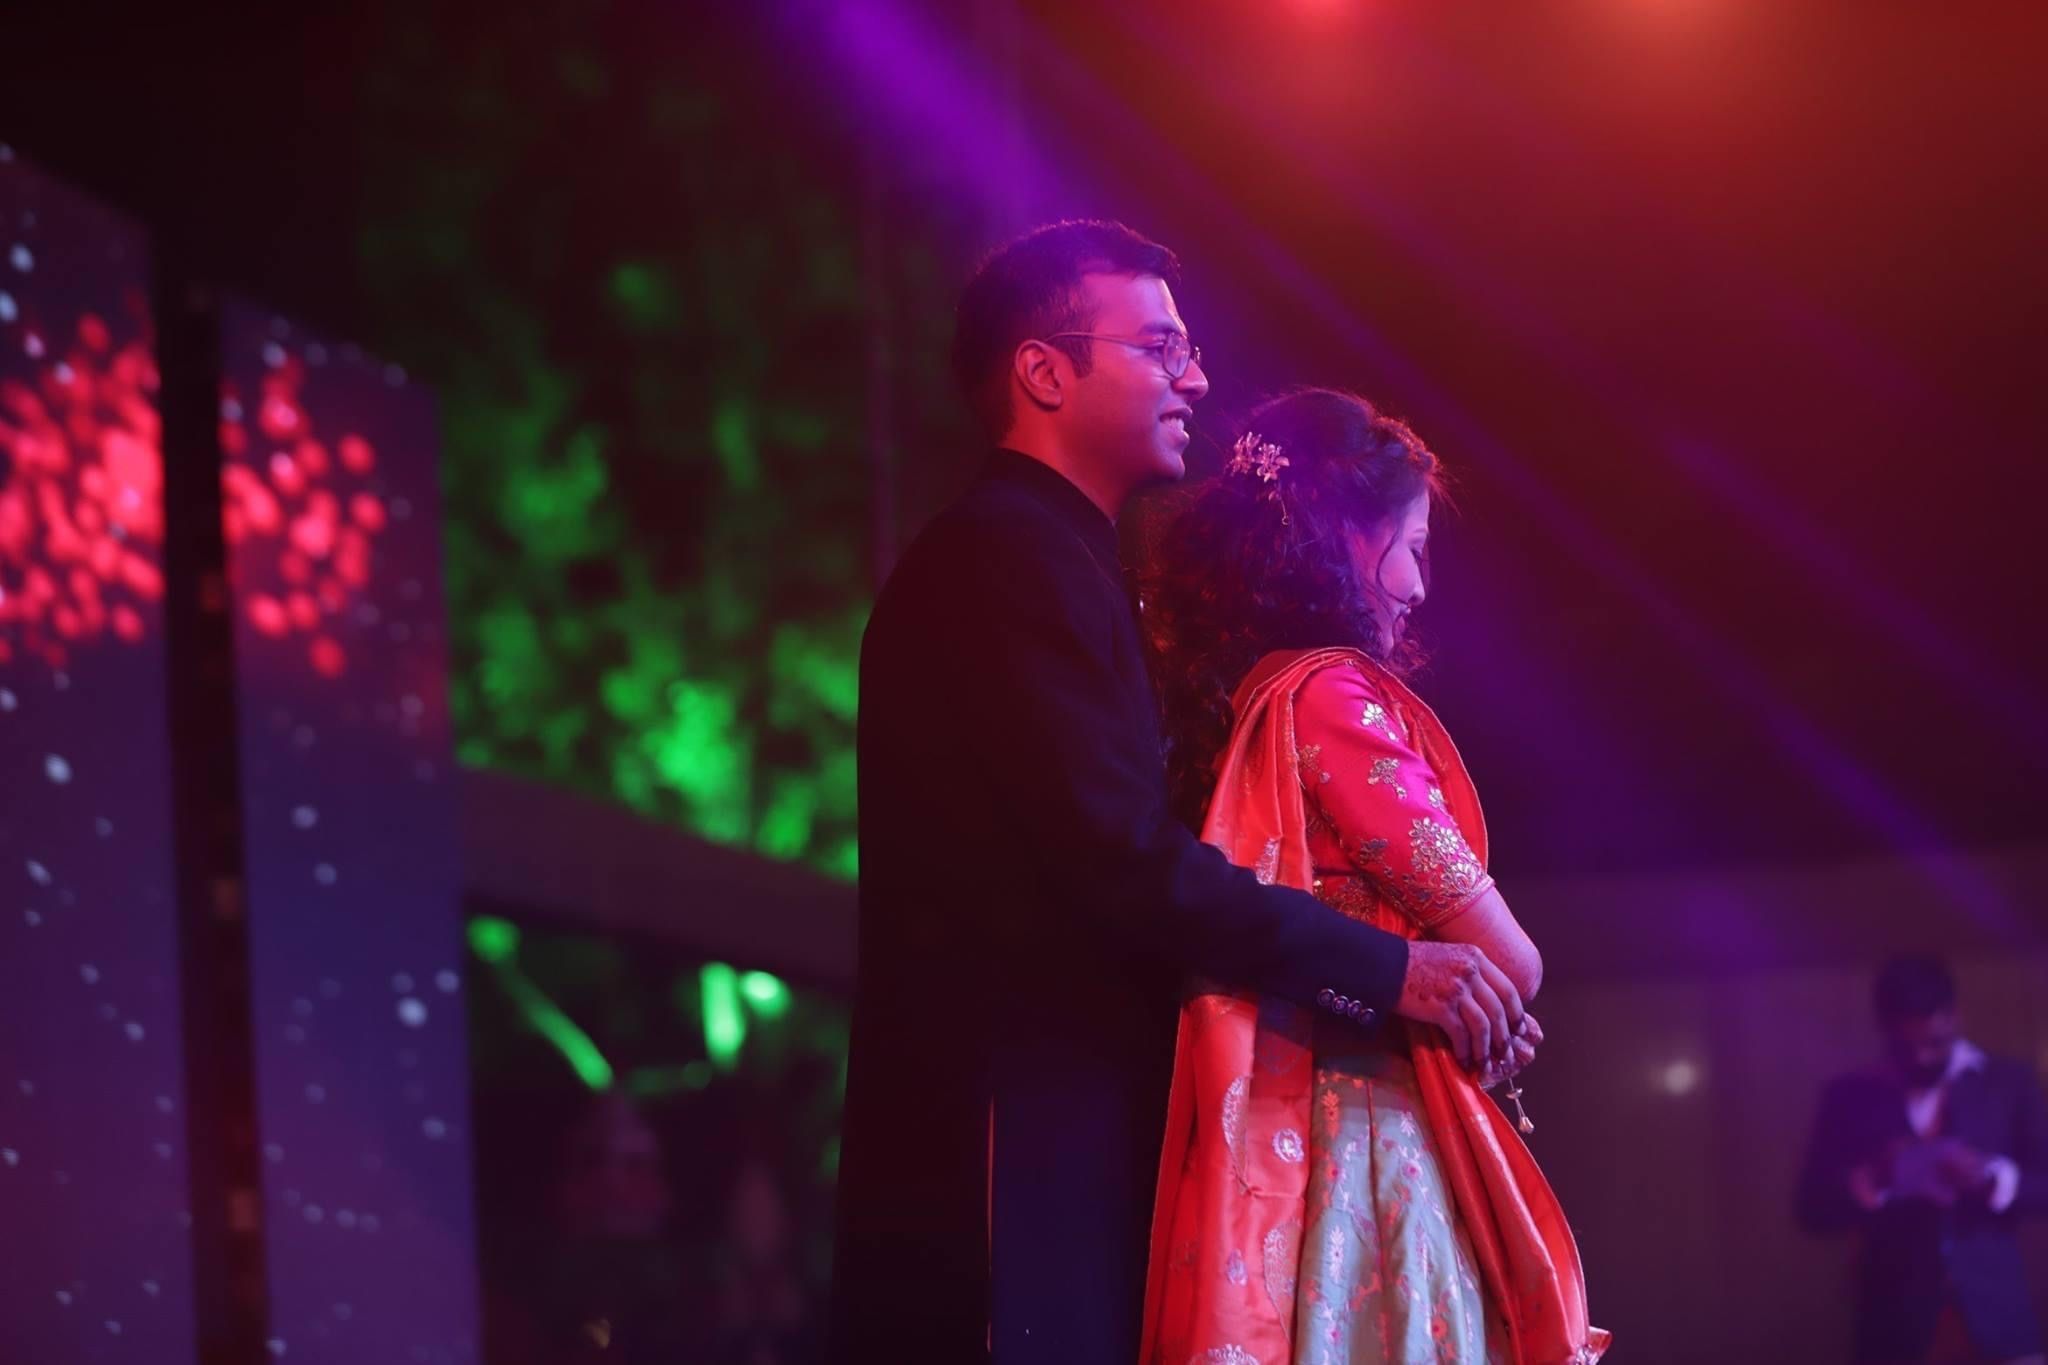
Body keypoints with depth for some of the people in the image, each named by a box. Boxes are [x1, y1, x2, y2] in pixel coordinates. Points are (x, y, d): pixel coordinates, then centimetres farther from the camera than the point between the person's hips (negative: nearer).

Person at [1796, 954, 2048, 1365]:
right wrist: (1870, 1181, -15)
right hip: (1896, 1326, -1)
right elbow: (1813, 1206, 5)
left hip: (1994, 1319, 1)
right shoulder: (1849, 1097, 7)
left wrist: (1993, 1179, -15)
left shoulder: (2007, 1083, 8)